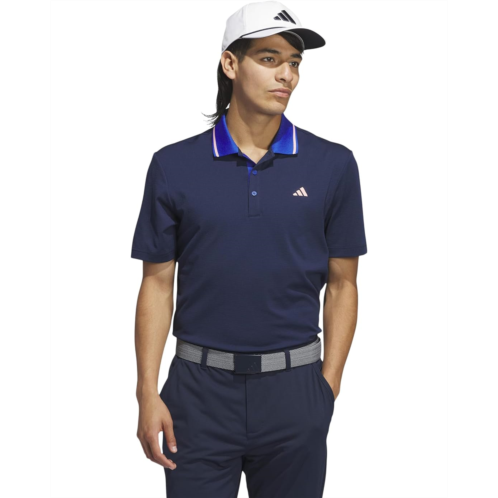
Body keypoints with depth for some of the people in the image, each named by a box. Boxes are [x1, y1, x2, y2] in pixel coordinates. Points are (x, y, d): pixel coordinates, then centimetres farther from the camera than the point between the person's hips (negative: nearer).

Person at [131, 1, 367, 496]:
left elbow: (341, 285, 3)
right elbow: (158, 284, 1)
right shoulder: (174, 166, -2)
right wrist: (147, 392, -4)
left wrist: (328, 387, -1)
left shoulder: (334, 166, -1)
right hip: (200, 387, 0)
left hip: (293, 387, 1)